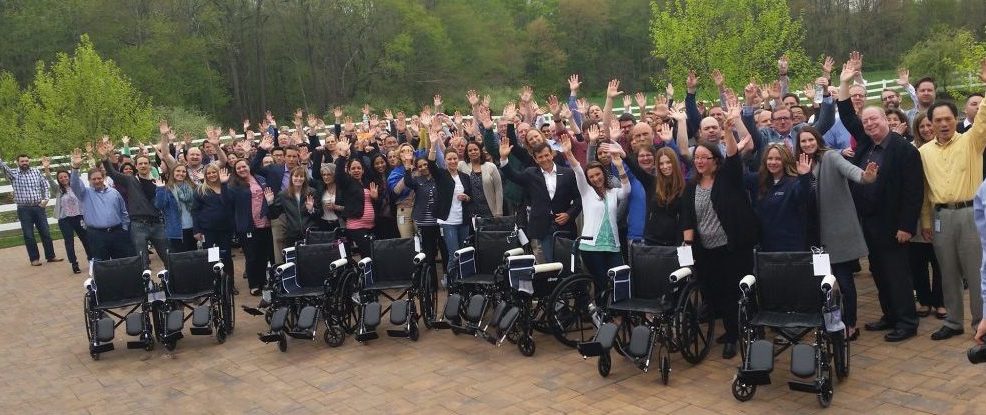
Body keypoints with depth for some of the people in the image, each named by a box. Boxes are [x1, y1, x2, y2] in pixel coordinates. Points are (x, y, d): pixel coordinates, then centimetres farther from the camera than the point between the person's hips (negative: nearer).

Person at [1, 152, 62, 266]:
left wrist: (46, 199, -1)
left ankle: (51, 256, 16)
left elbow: (46, 185, 11)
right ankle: (34, 258, 12)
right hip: (24, 209, -2)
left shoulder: (36, 172, 7)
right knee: (29, 235, 3)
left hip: (38, 207, 2)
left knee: (45, 233, 6)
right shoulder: (13, 173, 1)